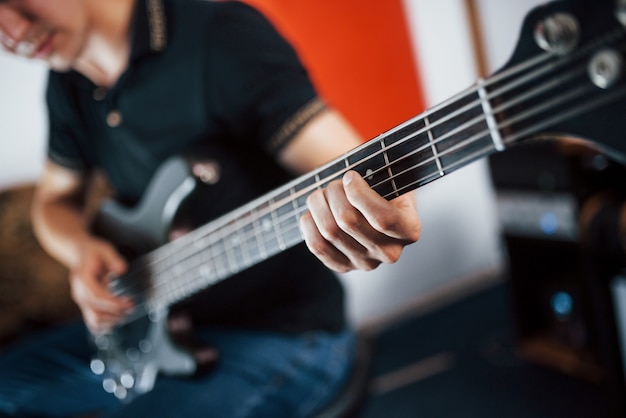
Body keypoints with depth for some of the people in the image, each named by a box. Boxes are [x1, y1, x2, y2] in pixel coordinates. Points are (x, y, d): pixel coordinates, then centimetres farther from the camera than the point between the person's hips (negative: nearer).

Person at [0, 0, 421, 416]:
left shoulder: (223, 36, -20)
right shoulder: (68, 84, 2)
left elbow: (352, 175, -25)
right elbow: (55, 199, 17)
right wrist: (82, 249, -6)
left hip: (283, 334, -7)